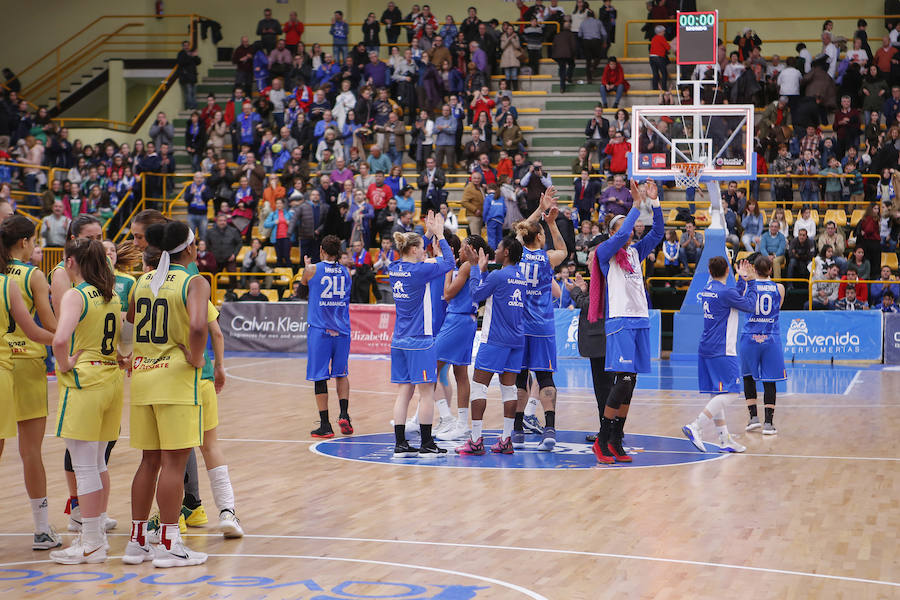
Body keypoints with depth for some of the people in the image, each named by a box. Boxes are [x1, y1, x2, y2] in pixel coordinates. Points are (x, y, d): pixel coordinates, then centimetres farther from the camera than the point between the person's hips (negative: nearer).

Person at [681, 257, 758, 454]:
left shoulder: (706, 290, 12)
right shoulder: (726, 292, -14)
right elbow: (750, 306, -1)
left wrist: (744, 281, 21)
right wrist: (750, 282, 11)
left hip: (706, 349, 9)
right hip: (721, 350, -9)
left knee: (717, 394, 9)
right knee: (728, 392, -8)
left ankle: (725, 440, 12)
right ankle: (695, 427, -18)